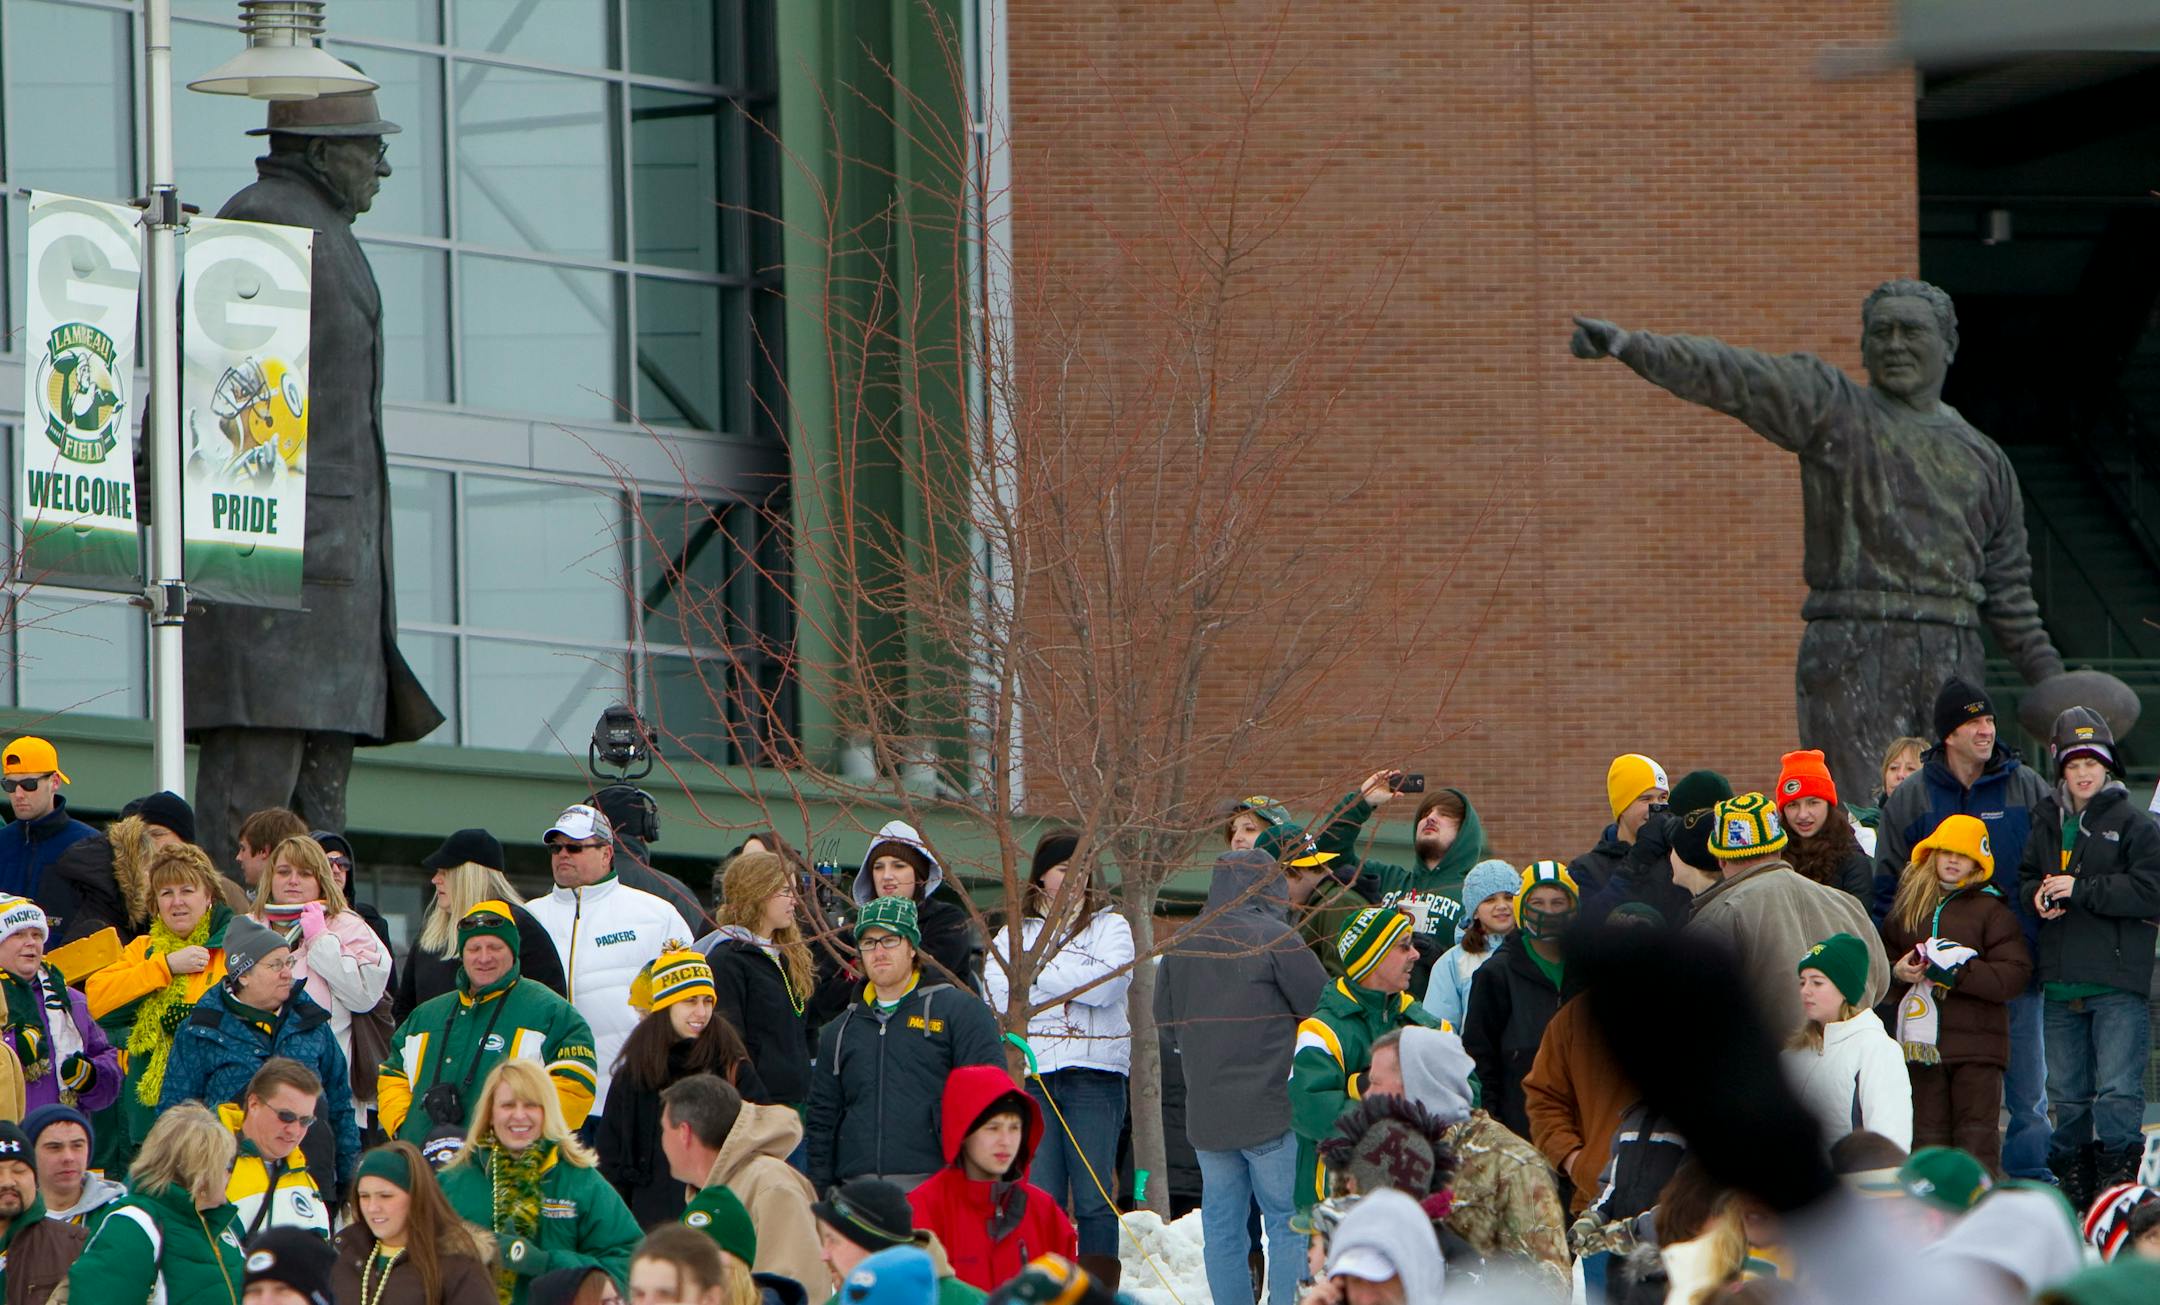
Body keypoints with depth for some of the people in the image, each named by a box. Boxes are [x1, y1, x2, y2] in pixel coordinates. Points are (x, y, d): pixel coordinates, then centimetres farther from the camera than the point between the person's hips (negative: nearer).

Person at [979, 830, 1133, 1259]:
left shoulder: (1110, 926, 11)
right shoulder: (1013, 934, 15)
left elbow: (1106, 984, -9)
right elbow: (997, 997, -1)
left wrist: (1037, 970, -4)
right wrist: (1070, 984, -8)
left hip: (1094, 1073, -1)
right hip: (1032, 1075, 1)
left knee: (1094, 1199, -2)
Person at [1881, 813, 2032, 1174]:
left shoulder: (1991, 910, -1)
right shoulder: (1908, 905, 12)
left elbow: (2015, 974, -8)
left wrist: (1960, 972, -18)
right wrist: (1897, 971, -3)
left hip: (1976, 1043, -4)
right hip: (1922, 1040, 4)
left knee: (1976, 1134, -7)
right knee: (1928, 1133, 7)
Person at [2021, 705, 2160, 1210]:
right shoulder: (2046, 824, 14)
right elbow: (2024, 882, 22)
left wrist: (2079, 890, -14)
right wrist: (2039, 896, -2)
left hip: (2118, 981, -6)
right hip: (2060, 980, 6)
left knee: (2118, 1089, -10)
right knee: (2066, 1092, 11)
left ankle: (2119, 1179, -9)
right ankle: (2072, 1181, 20)